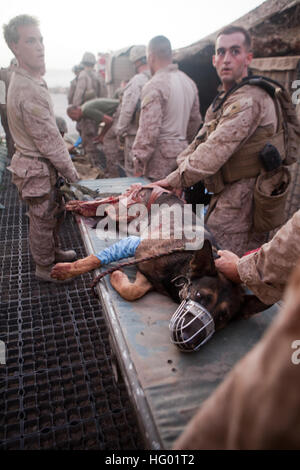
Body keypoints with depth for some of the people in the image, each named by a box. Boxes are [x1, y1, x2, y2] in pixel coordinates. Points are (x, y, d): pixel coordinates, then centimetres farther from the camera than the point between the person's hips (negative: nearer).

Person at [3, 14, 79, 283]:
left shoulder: (27, 81, 8)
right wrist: (72, 175, -13)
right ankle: (45, 268, 28)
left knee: (54, 212, 23)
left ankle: (54, 252, 44)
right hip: (36, 169, -9)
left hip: (40, 163, 9)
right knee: (43, 220, 8)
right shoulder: (29, 91, -26)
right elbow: (49, 143, -23)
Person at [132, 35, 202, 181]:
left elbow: (149, 130, -18)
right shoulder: (189, 82, 12)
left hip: (161, 157, -8)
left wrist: (138, 163, -12)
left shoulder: (154, 86, -13)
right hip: (182, 151, 8)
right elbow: (195, 120, 18)